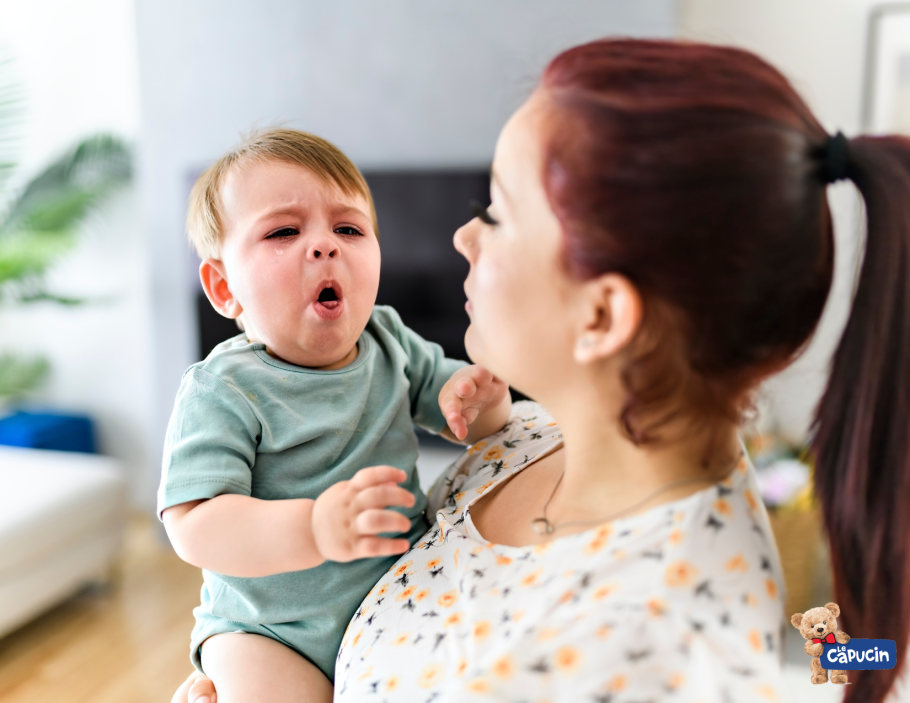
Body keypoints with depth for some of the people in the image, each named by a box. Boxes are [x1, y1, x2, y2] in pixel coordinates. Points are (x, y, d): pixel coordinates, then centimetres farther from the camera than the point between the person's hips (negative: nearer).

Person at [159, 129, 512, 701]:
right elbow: (194, 526, -25)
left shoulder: (391, 343, -3)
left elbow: (474, 421, 6)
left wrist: (480, 399, -19)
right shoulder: (223, 391, -18)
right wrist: (312, 529, -41)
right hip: (269, 628, -4)